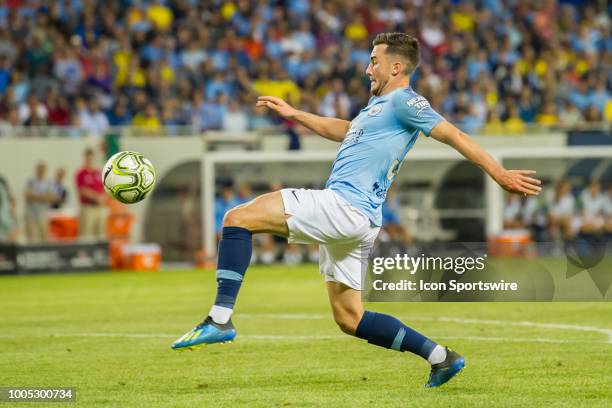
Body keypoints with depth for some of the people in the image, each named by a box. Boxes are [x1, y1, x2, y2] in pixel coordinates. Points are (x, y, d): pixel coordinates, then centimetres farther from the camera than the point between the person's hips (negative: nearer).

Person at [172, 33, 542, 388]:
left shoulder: (404, 102, -3)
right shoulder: (380, 104, 26)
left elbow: (453, 135, -9)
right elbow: (345, 131, 43)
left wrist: (499, 174, -15)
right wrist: (295, 114, 44)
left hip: (345, 205, -10)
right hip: (353, 219, 10)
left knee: (238, 218, -15)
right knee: (350, 319, 12)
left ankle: (220, 320, -25)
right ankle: (441, 357, 12)